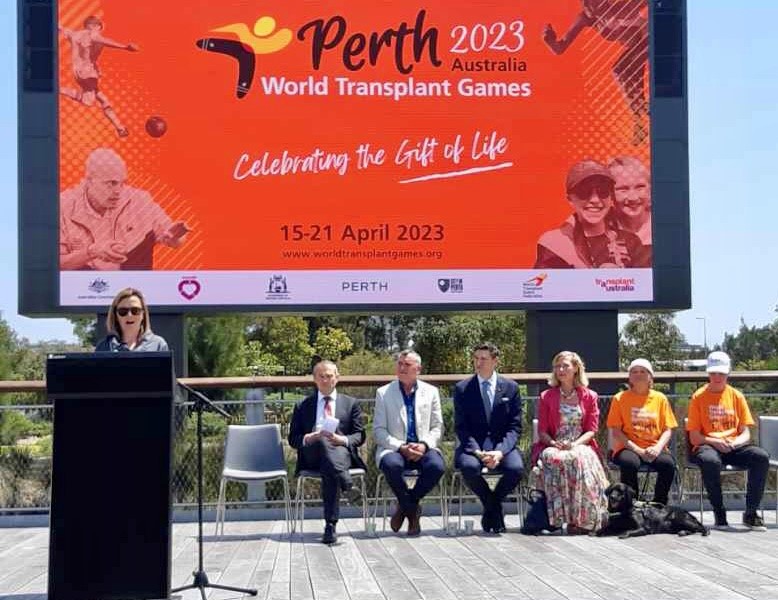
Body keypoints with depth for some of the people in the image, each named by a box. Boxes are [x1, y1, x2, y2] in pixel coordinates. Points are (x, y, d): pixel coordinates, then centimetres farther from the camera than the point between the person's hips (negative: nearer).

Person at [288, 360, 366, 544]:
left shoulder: (351, 404, 20)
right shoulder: (302, 406, 21)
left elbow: (359, 436, 9)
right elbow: (293, 439, 13)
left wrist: (342, 440, -14)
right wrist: (308, 438, -11)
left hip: (342, 453, 0)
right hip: (312, 456, 0)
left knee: (329, 470, -38)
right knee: (321, 441, -37)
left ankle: (331, 526, -42)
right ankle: (348, 484, -47)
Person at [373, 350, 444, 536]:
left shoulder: (431, 392, 12)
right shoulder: (383, 393, 7)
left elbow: (437, 427, 10)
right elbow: (379, 430, 1)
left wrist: (424, 445, -11)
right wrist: (401, 447, -14)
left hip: (423, 449, 1)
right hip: (394, 448, -1)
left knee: (437, 466, -32)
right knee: (392, 465, -36)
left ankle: (405, 506, -6)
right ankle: (413, 510, -9)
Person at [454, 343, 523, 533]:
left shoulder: (510, 387, 6)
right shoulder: (462, 389, 5)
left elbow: (515, 426, 2)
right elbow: (461, 427, 0)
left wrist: (500, 451, -16)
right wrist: (477, 451, -17)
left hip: (502, 445, 1)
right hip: (473, 446, 0)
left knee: (516, 468, -31)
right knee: (469, 467, -34)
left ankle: (492, 505, 1)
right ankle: (494, 507, -4)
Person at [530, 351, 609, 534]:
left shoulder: (589, 397, 13)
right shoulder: (546, 397, 15)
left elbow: (591, 430, 6)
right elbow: (542, 431, 9)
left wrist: (576, 444, -13)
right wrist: (553, 443, -13)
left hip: (581, 445, 0)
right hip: (553, 447, 0)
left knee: (581, 459, -37)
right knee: (555, 460, -37)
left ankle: (583, 519, -33)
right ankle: (557, 518, -36)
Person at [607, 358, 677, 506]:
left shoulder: (660, 398, 12)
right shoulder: (620, 399, 6)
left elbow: (667, 430, 8)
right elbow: (616, 431, 0)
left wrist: (658, 448, -12)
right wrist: (638, 450, -13)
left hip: (654, 448, 2)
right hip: (629, 448, -2)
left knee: (668, 463, -30)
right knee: (630, 463, -36)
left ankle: (659, 506, -14)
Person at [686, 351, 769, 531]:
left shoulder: (736, 396, 11)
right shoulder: (698, 397, 3)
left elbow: (746, 433, 9)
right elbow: (694, 437, -1)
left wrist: (735, 442, -14)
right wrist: (715, 441, -19)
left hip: (734, 446, 3)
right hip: (707, 446, -3)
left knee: (761, 457, -28)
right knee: (710, 461, -40)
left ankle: (750, 513, -19)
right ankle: (719, 515, -26)